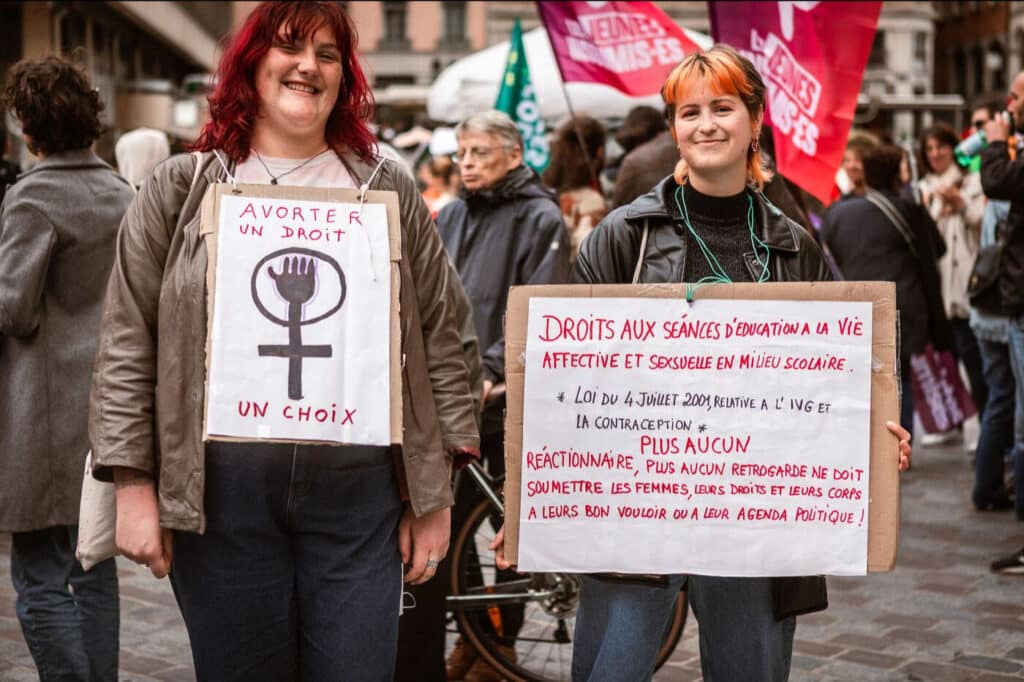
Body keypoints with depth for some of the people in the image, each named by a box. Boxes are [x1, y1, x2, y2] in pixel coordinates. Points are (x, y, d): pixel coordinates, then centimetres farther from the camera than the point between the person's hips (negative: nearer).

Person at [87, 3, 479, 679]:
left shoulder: (390, 192, 10)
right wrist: (134, 485, -1)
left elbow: (439, 345, 8)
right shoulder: (180, 189, 8)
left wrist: (435, 495, 4)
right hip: (219, 489, 0)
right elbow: (127, 347, 6)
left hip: (361, 489, 1)